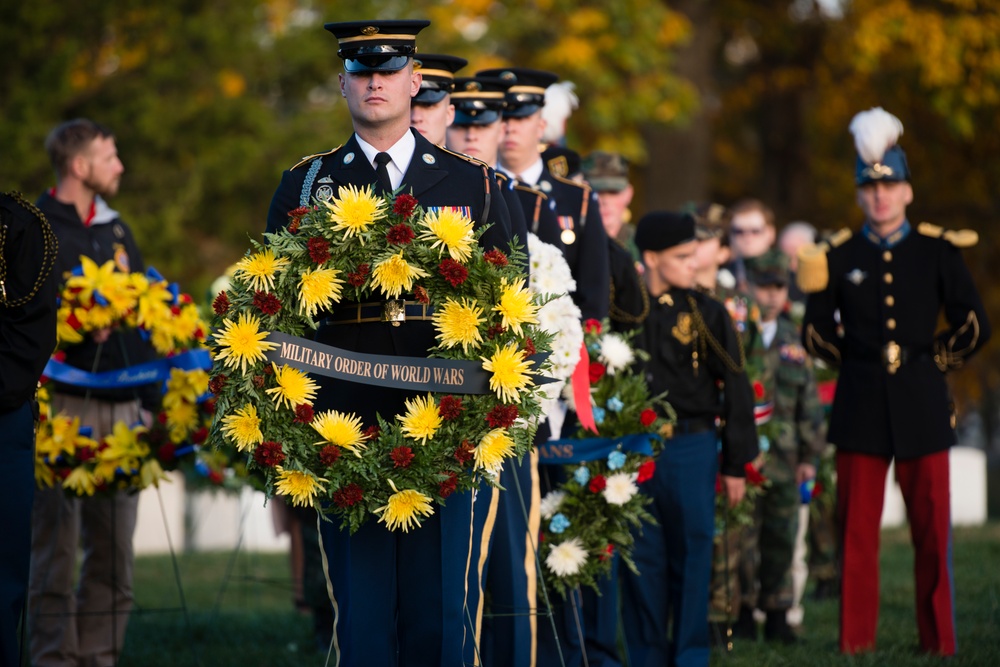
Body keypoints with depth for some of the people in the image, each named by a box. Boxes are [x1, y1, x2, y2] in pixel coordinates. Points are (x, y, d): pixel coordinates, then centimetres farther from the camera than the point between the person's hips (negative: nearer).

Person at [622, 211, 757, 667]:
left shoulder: (707, 313, 2)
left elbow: (735, 391, 4)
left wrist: (736, 464, 2)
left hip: (691, 450, -1)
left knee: (691, 556, 2)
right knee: (642, 560, 4)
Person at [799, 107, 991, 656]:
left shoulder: (939, 252, 4)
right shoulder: (837, 256, 5)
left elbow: (974, 326, 7)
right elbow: (817, 333, 10)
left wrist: (933, 361, 4)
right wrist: (857, 362, 6)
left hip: (922, 405, 0)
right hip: (861, 406, 0)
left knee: (932, 528, 0)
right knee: (857, 529, 1)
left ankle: (938, 640, 7)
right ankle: (856, 640, 7)